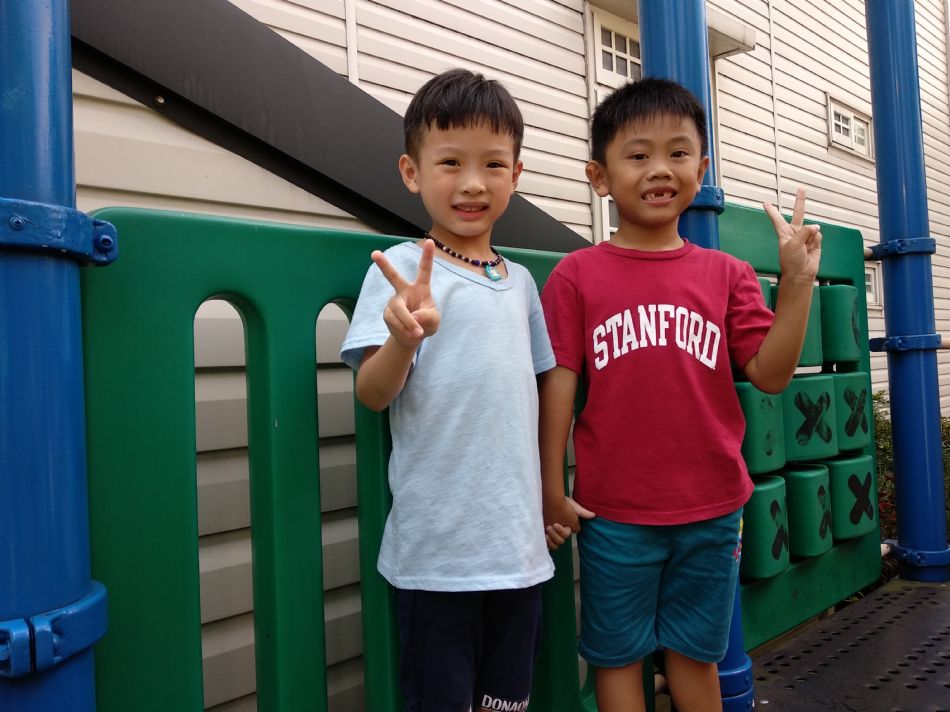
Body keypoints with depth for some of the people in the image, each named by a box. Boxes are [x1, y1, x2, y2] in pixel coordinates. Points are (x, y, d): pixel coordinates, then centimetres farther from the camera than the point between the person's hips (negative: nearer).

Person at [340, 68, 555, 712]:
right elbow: (373, 394, -14)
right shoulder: (401, 269, -7)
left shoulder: (521, 281, 9)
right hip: (435, 550, -5)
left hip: (520, 546, 5)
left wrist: (552, 493, 13)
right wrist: (404, 338, -34)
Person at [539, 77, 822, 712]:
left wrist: (797, 282, -13)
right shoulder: (577, 275, -5)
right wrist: (551, 490, -5)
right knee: (619, 656, 14)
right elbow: (559, 382, -6)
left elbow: (769, 374, -2)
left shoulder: (726, 274, 2)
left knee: (695, 653, 20)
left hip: (711, 510, 2)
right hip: (615, 513, -2)